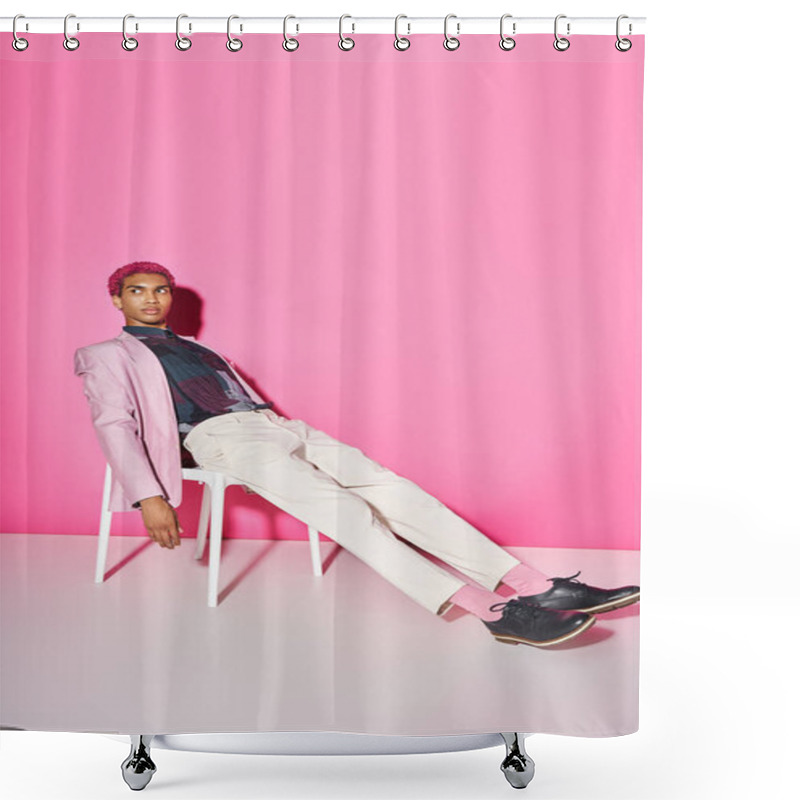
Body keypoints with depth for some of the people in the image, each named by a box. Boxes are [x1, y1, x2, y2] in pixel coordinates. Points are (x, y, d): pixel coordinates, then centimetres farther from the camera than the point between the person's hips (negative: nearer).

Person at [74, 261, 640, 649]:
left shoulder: (197, 348, 34)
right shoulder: (110, 355, 16)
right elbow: (114, 425, 1)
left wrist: (294, 434, 19)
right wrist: (148, 496, -16)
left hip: (275, 422, 6)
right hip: (218, 438, -6)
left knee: (390, 487, -15)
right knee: (342, 508, -28)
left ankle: (537, 589, -25)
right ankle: (495, 612, -40)